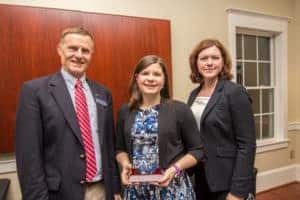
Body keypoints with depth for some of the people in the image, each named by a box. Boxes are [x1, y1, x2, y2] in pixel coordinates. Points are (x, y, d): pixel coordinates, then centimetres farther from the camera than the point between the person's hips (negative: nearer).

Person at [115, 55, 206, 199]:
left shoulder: (180, 109, -8)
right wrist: (125, 164, -8)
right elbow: (120, 148, 11)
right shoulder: (125, 112, 1)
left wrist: (175, 168, -16)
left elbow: (197, 150, -3)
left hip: (172, 188, -2)